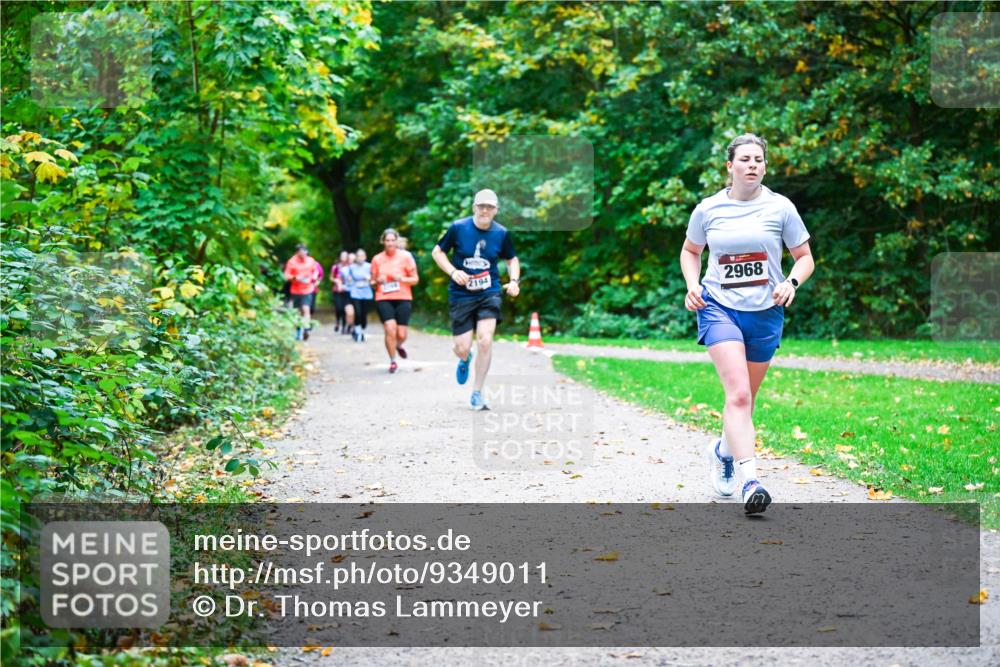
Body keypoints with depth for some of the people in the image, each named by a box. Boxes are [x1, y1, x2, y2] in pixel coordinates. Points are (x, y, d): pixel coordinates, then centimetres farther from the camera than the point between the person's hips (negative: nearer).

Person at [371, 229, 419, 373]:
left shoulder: (405, 256, 2)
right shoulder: (377, 259, 6)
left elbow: (415, 279, 4)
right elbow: (372, 281, 16)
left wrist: (402, 279, -14)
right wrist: (377, 281, -8)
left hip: (403, 299, 0)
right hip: (383, 299, 0)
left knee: (401, 334, -3)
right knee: (390, 330, -16)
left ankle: (398, 345, 36)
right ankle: (393, 361, 3)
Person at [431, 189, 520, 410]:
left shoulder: (501, 233, -1)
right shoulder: (458, 228, -7)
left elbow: (512, 259, 16)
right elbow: (437, 252, 3)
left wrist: (514, 280, -2)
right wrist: (453, 271, -13)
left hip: (489, 294, 1)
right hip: (461, 295, -1)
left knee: (485, 340, -18)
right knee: (463, 349, -2)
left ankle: (477, 395, -2)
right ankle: (465, 360, 41)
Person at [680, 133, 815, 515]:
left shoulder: (780, 208, 0)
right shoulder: (708, 209, 2)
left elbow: (805, 257, 7)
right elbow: (690, 250, 18)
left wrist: (791, 283, -13)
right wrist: (692, 285, 0)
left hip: (765, 312, 2)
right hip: (718, 307, -2)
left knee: (744, 398, 13)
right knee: (738, 394, -19)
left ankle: (722, 450, 43)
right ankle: (750, 481, -25)